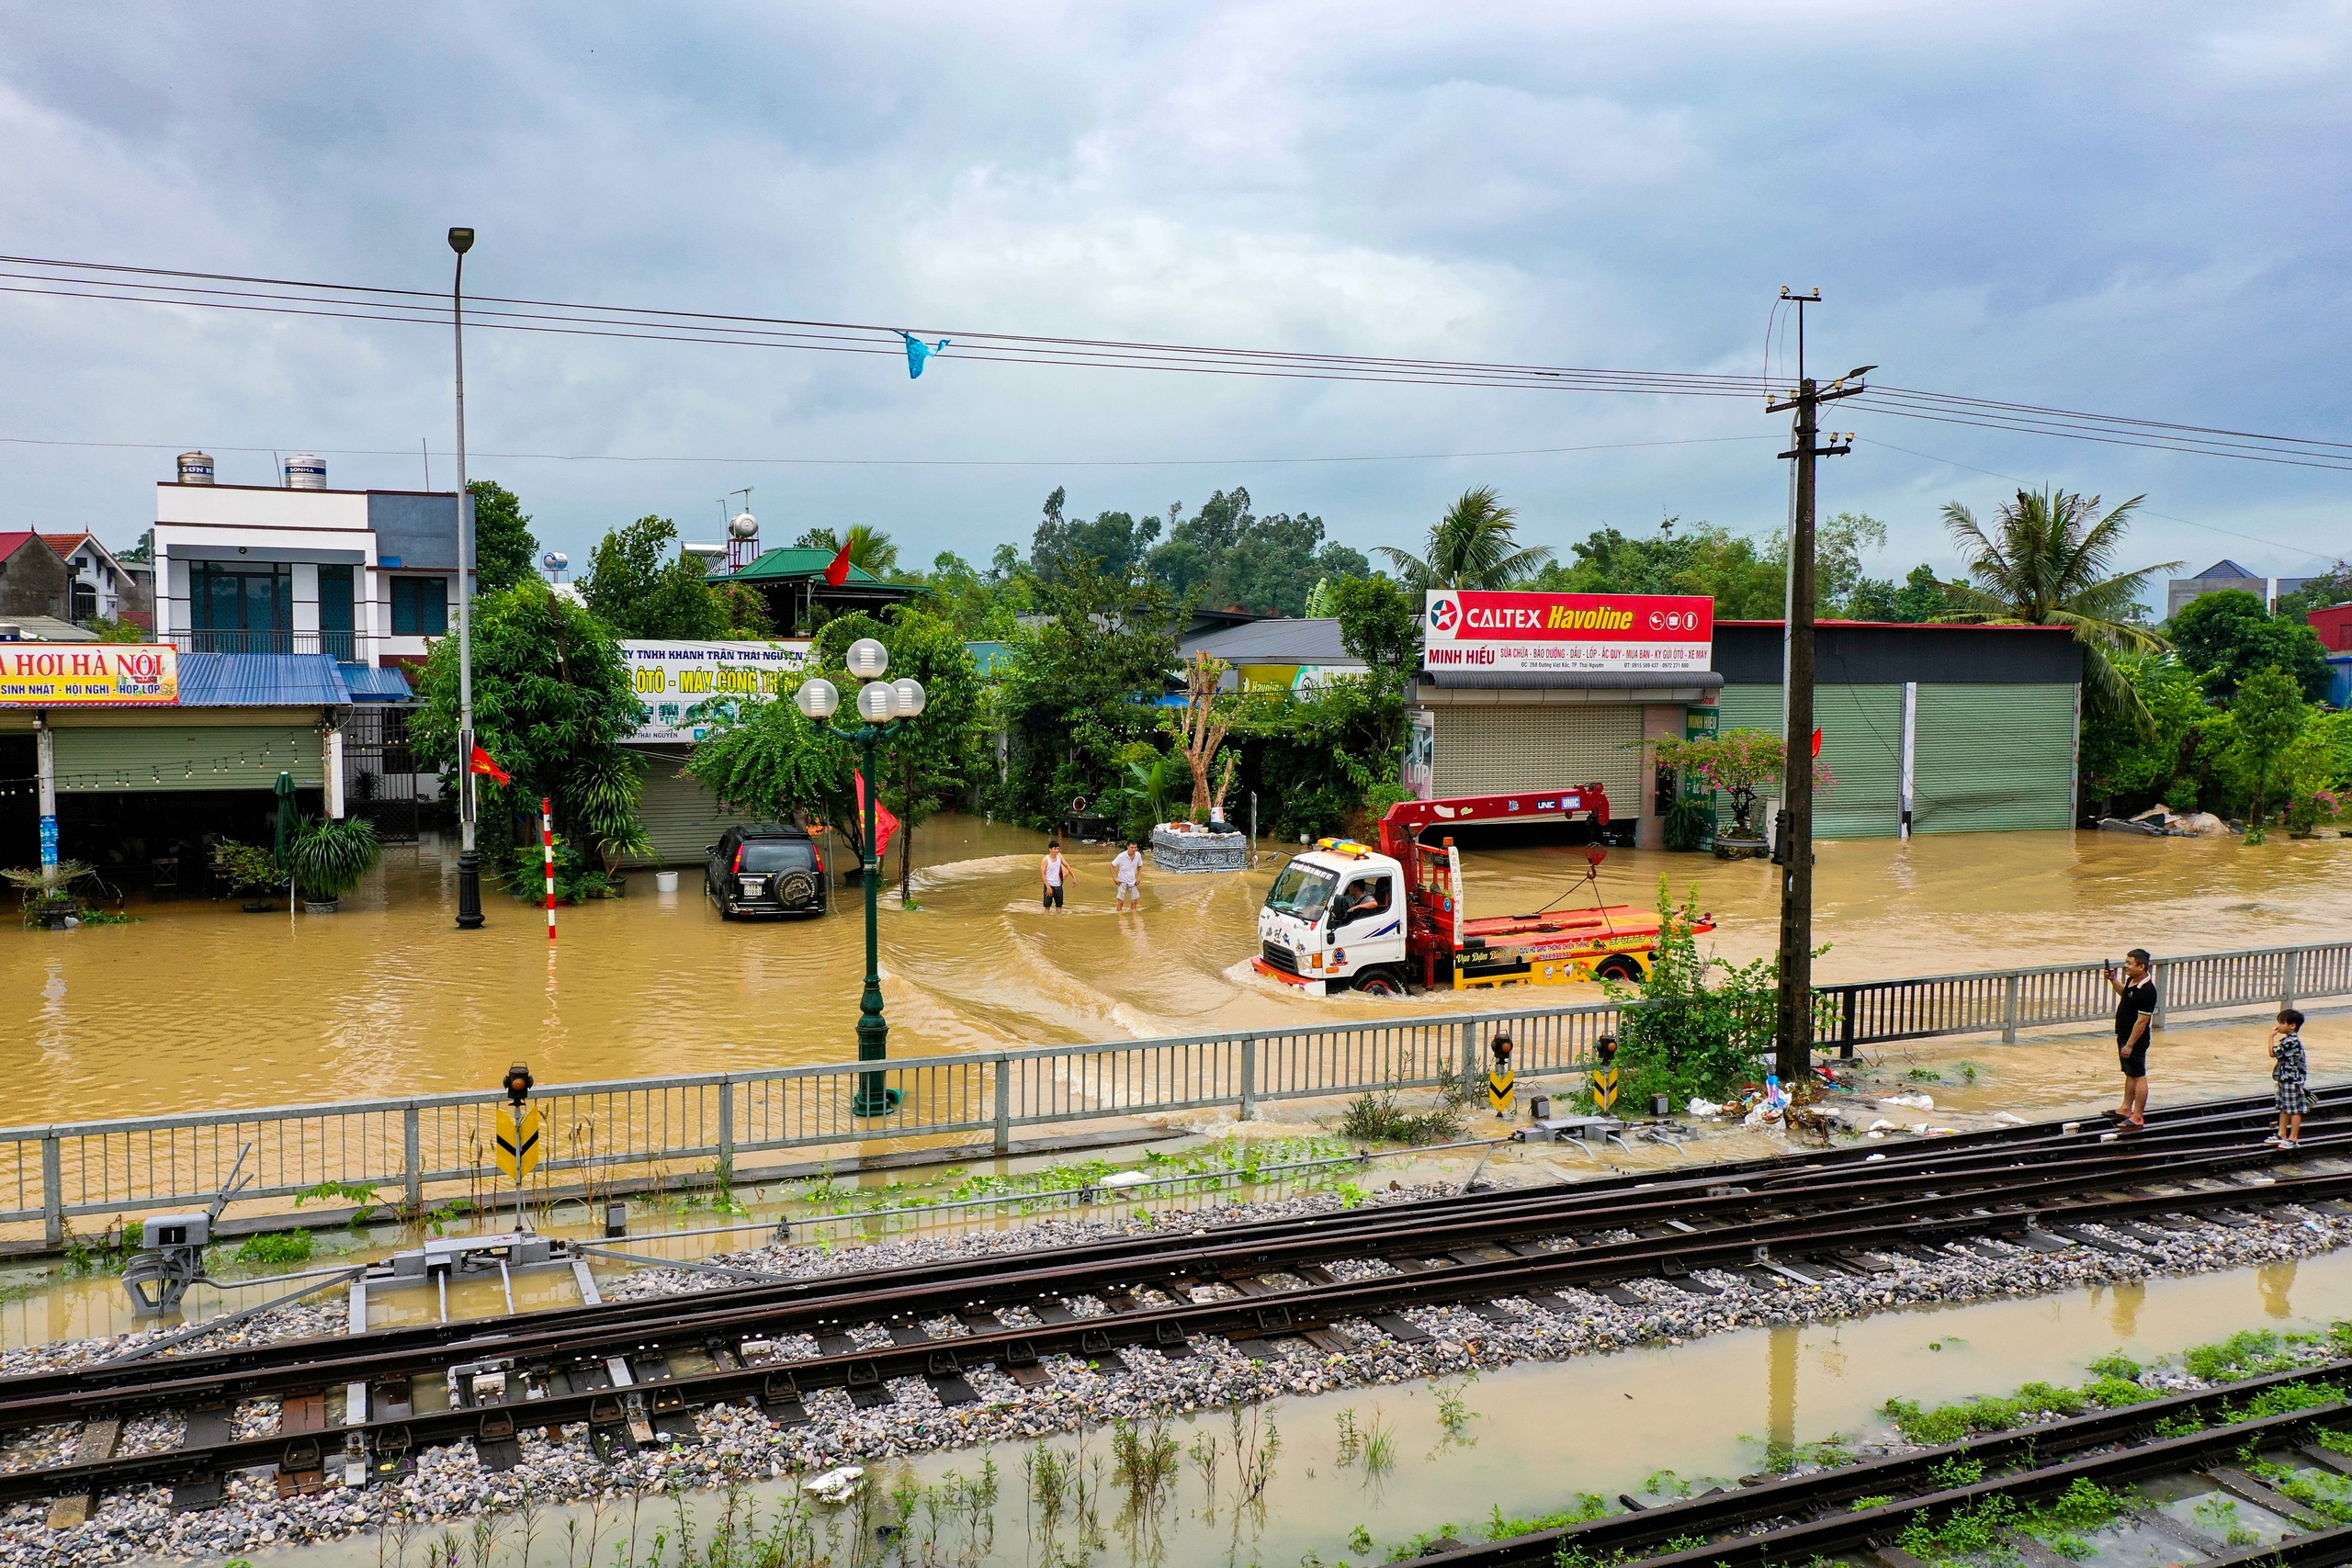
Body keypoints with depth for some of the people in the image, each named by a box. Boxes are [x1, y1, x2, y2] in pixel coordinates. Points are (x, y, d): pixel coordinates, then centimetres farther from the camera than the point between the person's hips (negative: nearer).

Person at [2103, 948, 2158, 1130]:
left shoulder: (2147, 991, -25)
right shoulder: (2132, 981, 3)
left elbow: (2142, 1021, -24)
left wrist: (2130, 1045, -22)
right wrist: (2113, 981, 11)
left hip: (2135, 1040, -10)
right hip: (2124, 1036, 10)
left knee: (2138, 1077, 0)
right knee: (2129, 1074, 19)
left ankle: (2138, 1117, 7)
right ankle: (2126, 1108, 30)